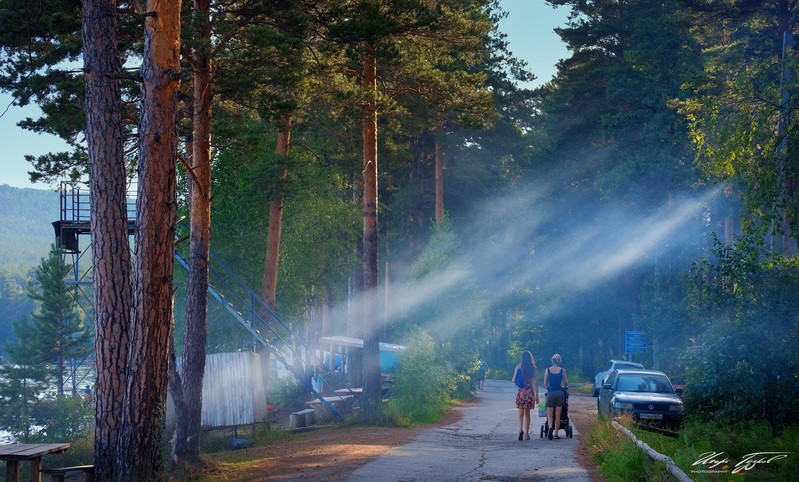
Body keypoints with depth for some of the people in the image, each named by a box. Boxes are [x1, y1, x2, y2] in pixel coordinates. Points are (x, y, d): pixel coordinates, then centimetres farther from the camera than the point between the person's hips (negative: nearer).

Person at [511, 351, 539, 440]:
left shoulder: (519, 367, -3)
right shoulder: (533, 368, 0)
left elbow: (513, 380, -1)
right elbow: (536, 382, -1)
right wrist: (536, 395, 4)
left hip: (521, 392, -1)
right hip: (530, 392, 1)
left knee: (521, 413, 4)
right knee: (527, 413, 12)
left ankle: (521, 429, -19)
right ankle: (526, 433, 12)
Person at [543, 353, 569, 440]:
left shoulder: (547, 370, -2)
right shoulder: (562, 371, -1)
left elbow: (545, 385, 0)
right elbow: (566, 384, 5)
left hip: (550, 393, -1)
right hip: (560, 393, 1)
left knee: (550, 415, 5)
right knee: (558, 416, 9)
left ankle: (550, 427, -22)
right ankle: (555, 433, 10)